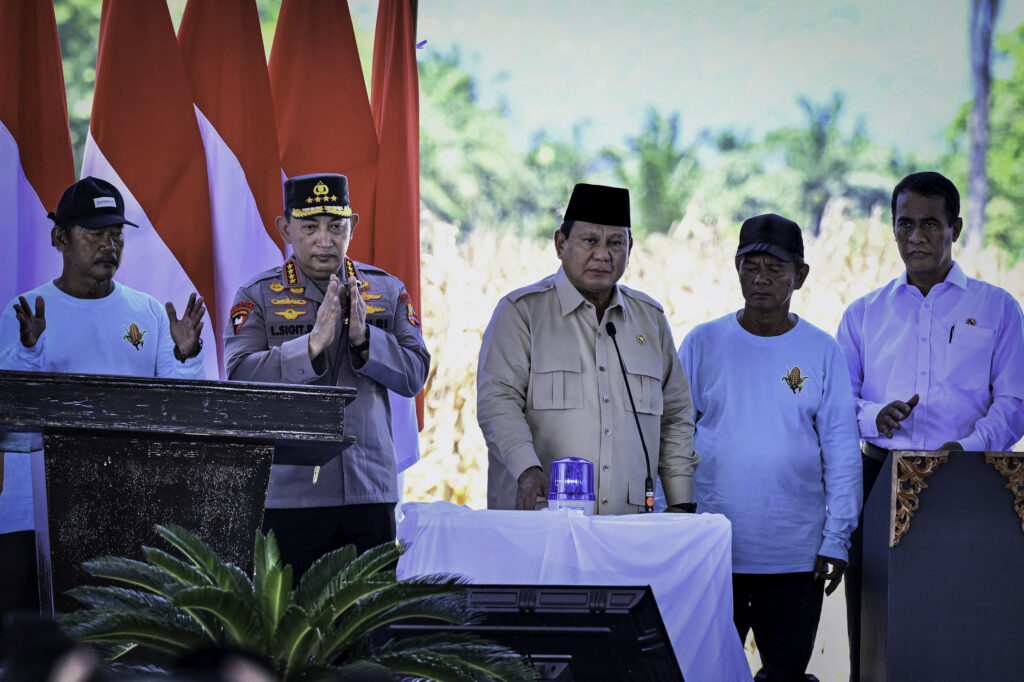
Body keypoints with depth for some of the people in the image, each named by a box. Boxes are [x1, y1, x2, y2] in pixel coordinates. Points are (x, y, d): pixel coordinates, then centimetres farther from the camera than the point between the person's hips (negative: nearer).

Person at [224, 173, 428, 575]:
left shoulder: (387, 292, 11)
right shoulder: (257, 297, 3)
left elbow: (414, 375, 5)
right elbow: (239, 377, -11)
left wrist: (364, 337, -12)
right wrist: (312, 343, -21)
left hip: (370, 492, 2)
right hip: (288, 494, -2)